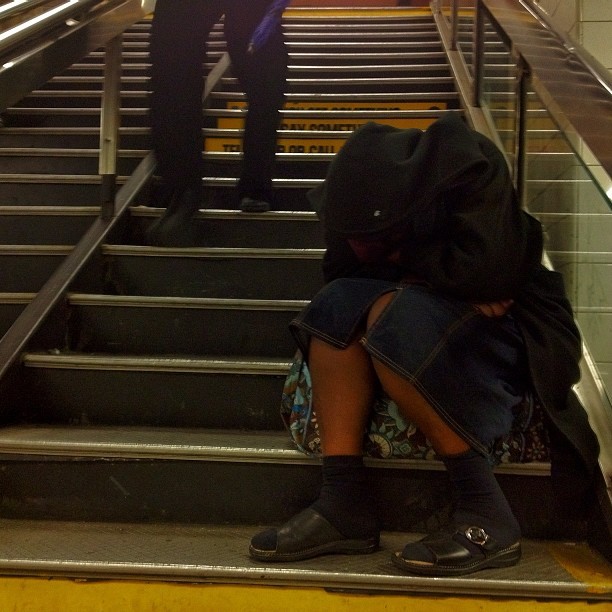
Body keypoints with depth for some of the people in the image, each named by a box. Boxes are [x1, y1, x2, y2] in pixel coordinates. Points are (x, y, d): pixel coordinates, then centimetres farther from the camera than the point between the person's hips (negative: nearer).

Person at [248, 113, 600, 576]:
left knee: (394, 315, -32)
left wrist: (404, 261, -16)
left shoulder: (471, 168, -21)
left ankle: (487, 512, -28)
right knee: (338, 304, -18)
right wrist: (432, 276, -20)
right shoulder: (365, 200, -5)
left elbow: (484, 269, -31)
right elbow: (342, 274, -7)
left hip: (509, 326, -6)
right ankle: (344, 503, -24)